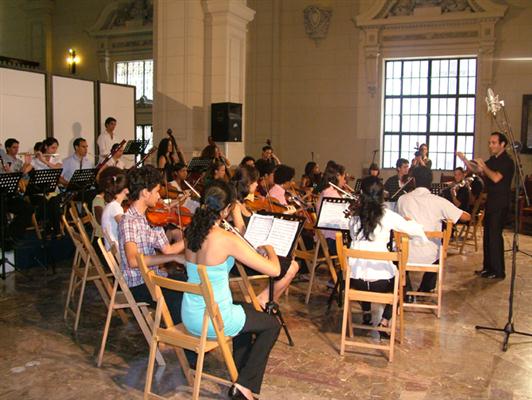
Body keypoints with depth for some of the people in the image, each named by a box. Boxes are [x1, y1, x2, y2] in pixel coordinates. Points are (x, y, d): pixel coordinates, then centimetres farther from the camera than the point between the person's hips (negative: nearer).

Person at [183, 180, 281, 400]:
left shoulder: (192, 233, -1)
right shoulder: (228, 240, -22)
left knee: (246, 309, 34)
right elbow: (274, 270, -18)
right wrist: (270, 249, 3)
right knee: (272, 324, 18)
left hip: (189, 318, 7)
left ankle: (241, 370, 41)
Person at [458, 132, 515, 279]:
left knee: (495, 235, -9)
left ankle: (498, 271, -4)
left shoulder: (507, 161, -11)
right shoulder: (492, 160, 15)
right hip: (491, 203, 9)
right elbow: (476, 170, 15)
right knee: (488, 235, 12)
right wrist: (464, 160, 3)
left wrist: (483, 165, -17)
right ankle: (488, 267, 21)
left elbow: (496, 178, -24)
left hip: (500, 204, -9)